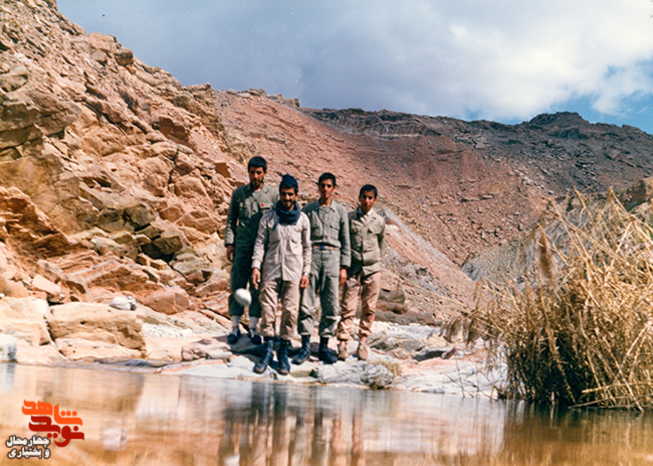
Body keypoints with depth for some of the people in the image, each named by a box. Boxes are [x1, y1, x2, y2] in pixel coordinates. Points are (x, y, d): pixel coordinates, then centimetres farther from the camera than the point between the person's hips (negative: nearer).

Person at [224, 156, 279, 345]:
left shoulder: (273, 194, 5)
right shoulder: (239, 193, 8)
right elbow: (231, 219, 11)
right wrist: (229, 242, 2)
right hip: (242, 246, 1)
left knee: (258, 288, 3)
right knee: (237, 286, 0)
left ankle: (253, 327, 12)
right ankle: (235, 327, 9)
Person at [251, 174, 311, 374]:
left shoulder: (302, 219, 7)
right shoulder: (268, 218, 6)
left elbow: (307, 247, 11)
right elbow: (260, 243, 5)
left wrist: (306, 272, 6)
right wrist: (256, 266, -6)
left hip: (293, 271, 0)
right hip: (271, 269, 0)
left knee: (290, 310, -3)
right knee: (268, 308, -5)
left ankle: (283, 352, 6)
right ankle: (267, 350, 4)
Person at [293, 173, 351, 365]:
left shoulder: (340, 211, 9)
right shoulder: (309, 209, 8)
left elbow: (345, 241, 10)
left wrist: (344, 267, 4)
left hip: (332, 257, 0)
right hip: (312, 255, 0)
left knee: (331, 306, 1)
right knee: (306, 303, -4)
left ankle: (324, 347, 10)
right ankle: (305, 346, 3)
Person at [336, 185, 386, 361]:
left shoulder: (379, 221, 5)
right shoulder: (349, 218, 2)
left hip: (372, 269, 1)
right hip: (353, 268, -1)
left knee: (369, 308, 3)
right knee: (348, 307, -5)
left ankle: (363, 342, 12)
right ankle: (342, 342, -4)